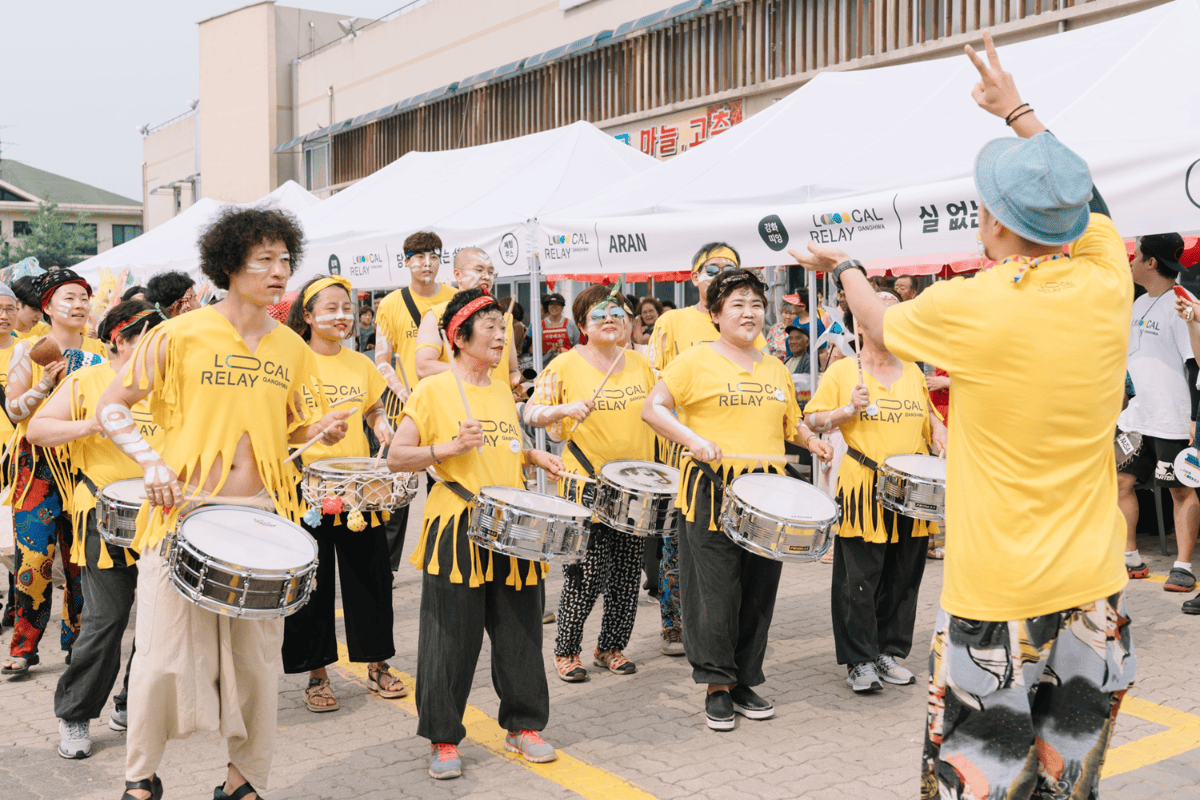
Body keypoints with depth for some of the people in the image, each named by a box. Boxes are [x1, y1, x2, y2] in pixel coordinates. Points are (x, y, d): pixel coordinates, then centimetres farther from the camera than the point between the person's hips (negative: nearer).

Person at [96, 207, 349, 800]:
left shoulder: (293, 349, 7)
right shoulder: (180, 335, -5)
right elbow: (111, 406, 0)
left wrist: (319, 431, -2)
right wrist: (152, 462, -14)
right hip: (181, 511, -3)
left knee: (257, 657, 7)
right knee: (163, 656, 1)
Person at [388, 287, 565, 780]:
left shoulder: (503, 391, 13)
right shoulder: (433, 390, -5)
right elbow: (396, 458, -7)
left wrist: (534, 457, 9)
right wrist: (448, 448, -19)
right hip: (459, 531, -5)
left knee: (520, 633, 11)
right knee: (452, 640, 1)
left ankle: (523, 725, 26)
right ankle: (443, 739, 15)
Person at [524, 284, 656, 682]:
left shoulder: (641, 364, 8)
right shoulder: (566, 365, -5)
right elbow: (531, 414, -7)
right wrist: (564, 409, -26)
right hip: (587, 487, -4)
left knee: (627, 575, 9)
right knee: (587, 575, -4)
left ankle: (612, 646, 27)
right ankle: (566, 650, 15)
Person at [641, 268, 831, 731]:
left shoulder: (776, 370, 16)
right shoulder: (696, 361, -2)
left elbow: (790, 423, 26)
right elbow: (652, 409, -8)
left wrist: (812, 441, 5)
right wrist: (693, 440, -22)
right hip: (712, 491, -5)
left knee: (759, 593, 8)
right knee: (716, 593, -3)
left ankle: (746, 682, 21)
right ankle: (717, 687, 10)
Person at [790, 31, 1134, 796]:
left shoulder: (968, 308, -16)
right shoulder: (1107, 284, -5)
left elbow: (882, 327, 7)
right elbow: (1080, 201, 17)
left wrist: (845, 267, 27)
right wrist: (1017, 111, 29)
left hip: (995, 597, -4)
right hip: (1093, 589, 5)